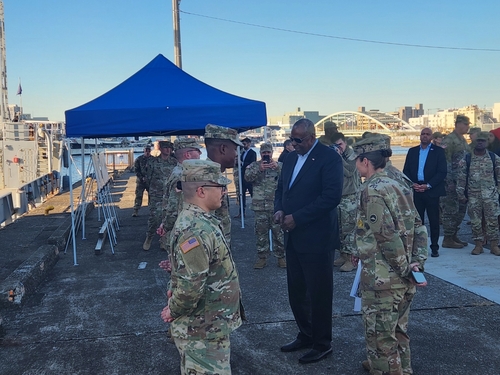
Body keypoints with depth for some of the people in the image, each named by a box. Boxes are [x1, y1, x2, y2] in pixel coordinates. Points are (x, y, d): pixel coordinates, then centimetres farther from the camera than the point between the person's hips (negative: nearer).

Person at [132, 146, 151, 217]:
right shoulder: (139, 159, 1)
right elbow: (136, 170, -1)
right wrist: (142, 178, -12)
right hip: (140, 181, -1)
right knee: (138, 196, -3)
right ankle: (135, 211, 0)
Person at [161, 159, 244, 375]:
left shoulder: (200, 220, 5)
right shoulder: (196, 231, -28)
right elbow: (191, 286, -31)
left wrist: (177, 291, 11)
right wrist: (174, 312, -15)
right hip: (202, 329, -10)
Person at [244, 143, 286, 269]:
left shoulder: (280, 165, 6)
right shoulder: (254, 165, 7)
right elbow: (247, 177, -9)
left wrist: (277, 168, -23)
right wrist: (258, 169, -23)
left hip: (276, 205, 0)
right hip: (260, 205, 0)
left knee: (279, 232, 5)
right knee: (261, 232, 6)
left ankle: (281, 256, 16)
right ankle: (262, 257, 16)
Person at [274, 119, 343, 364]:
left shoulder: (329, 157, -11)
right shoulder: (291, 158, 12)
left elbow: (332, 196, -21)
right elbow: (281, 189, 18)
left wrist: (297, 217, -20)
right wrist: (279, 210, -4)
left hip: (316, 238, -7)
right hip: (292, 237, 7)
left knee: (318, 293, 5)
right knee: (296, 291, 15)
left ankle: (322, 344, 21)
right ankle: (305, 335, 33)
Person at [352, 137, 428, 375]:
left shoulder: (372, 190, -16)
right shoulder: (398, 187, 10)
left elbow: (388, 236, -22)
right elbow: (418, 228, 8)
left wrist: (404, 268, -13)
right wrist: (418, 261, 2)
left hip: (382, 278, -9)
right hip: (403, 278, 9)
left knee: (380, 336, 4)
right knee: (398, 331, 22)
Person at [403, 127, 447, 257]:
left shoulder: (438, 151, 3)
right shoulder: (412, 151, 13)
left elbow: (442, 172, -4)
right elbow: (406, 171, 11)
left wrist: (428, 185, -13)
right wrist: (412, 184, -6)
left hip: (431, 191, -2)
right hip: (415, 190, 3)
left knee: (434, 220, 2)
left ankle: (434, 247, 10)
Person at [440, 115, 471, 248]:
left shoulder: (463, 140, 16)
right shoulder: (449, 140, -12)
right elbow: (445, 161, -16)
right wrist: (449, 181, -19)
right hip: (451, 182, -9)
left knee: (461, 209, 12)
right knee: (451, 210, -5)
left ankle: (453, 235, 23)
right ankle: (447, 239, 3)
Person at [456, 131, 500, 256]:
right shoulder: (466, 159, 1)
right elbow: (461, 178, 1)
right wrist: (460, 194, -2)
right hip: (473, 196, 0)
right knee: (475, 221, 4)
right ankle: (478, 245, 13)